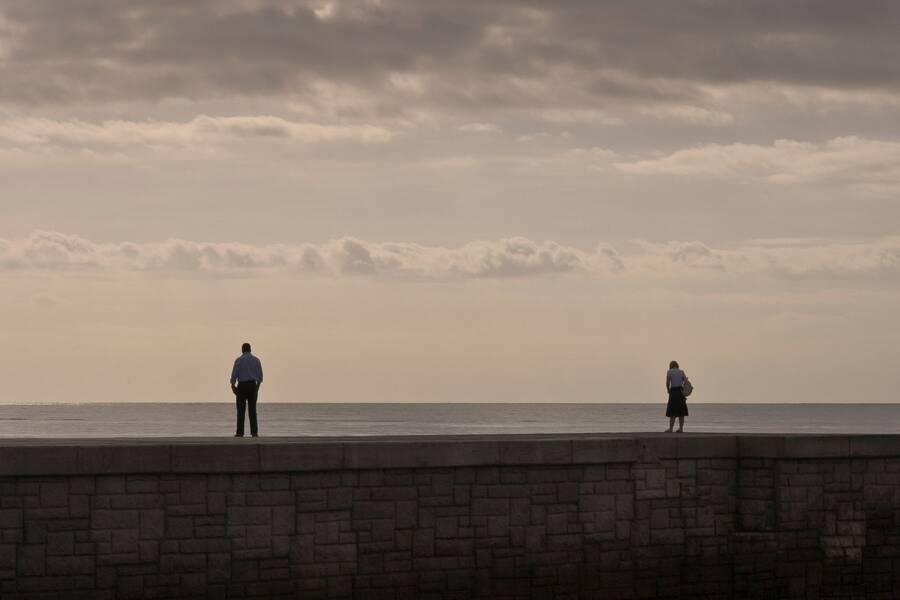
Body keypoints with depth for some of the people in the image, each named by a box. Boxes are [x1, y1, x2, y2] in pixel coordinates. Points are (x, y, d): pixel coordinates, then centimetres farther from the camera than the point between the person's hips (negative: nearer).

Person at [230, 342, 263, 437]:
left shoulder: (239, 360, -5)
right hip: (253, 386, 3)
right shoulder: (256, 360, 4)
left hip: (242, 386, -3)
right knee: (252, 409, 6)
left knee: (241, 409, 1)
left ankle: (240, 432, -3)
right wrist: (258, 386, 18)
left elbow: (234, 375, -7)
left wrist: (233, 386, 4)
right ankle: (254, 432, 1)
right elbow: (260, 375, 7)